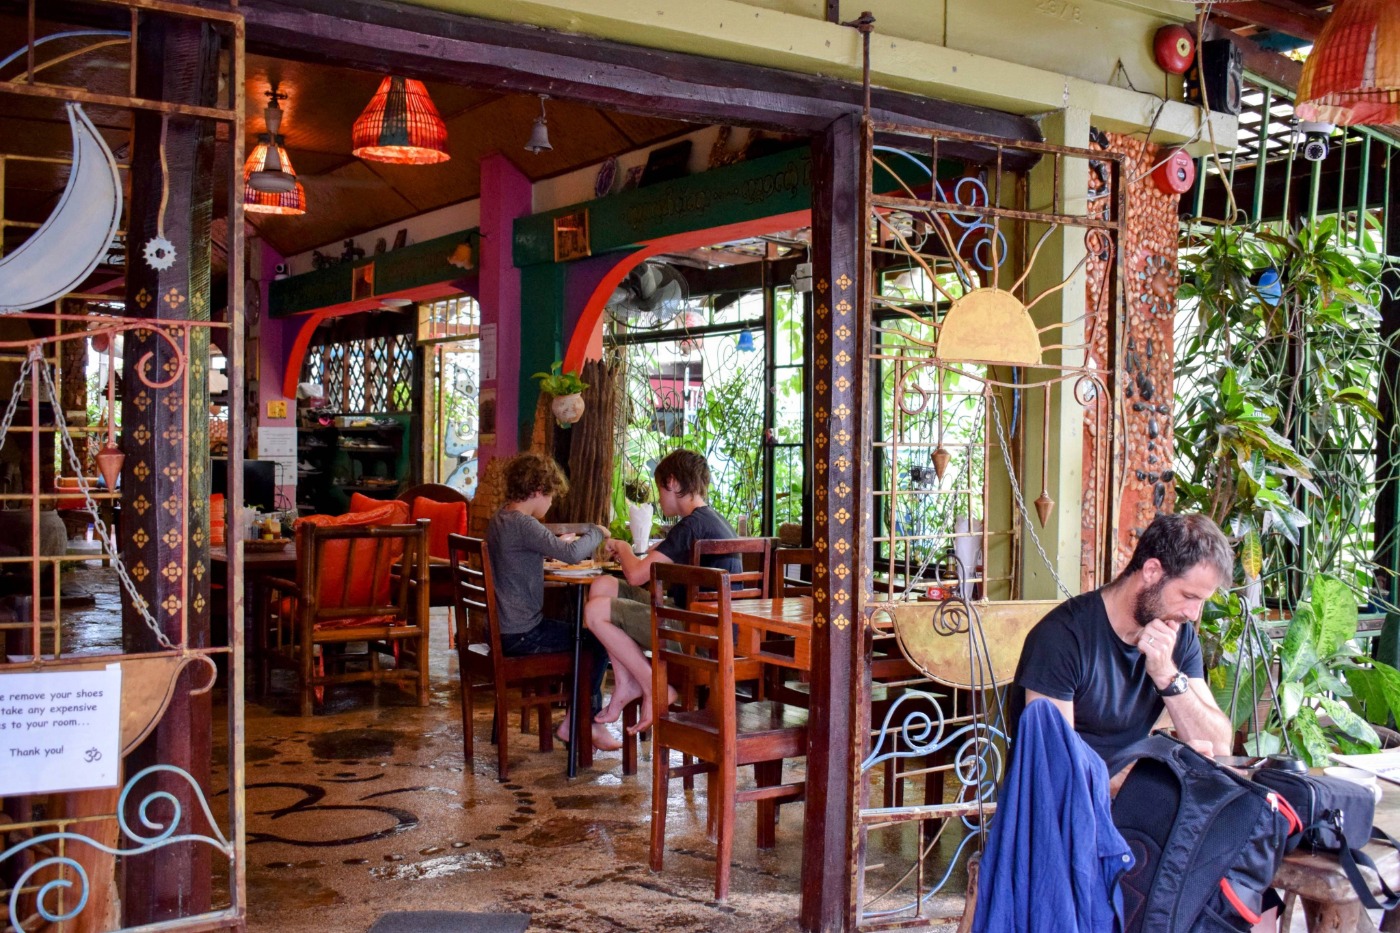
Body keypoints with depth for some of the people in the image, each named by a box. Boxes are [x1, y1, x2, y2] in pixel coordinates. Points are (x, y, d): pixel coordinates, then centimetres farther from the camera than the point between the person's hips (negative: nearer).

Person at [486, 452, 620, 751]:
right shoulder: (522, 524, -20)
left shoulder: (499, 518, 10)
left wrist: (559, 542, 13)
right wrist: (597, 533, -11)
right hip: (520, 634, -10)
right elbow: (572, 554, -30)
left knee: (581, 633, 22)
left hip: (503, 627, 10)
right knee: (598, 640, 2)